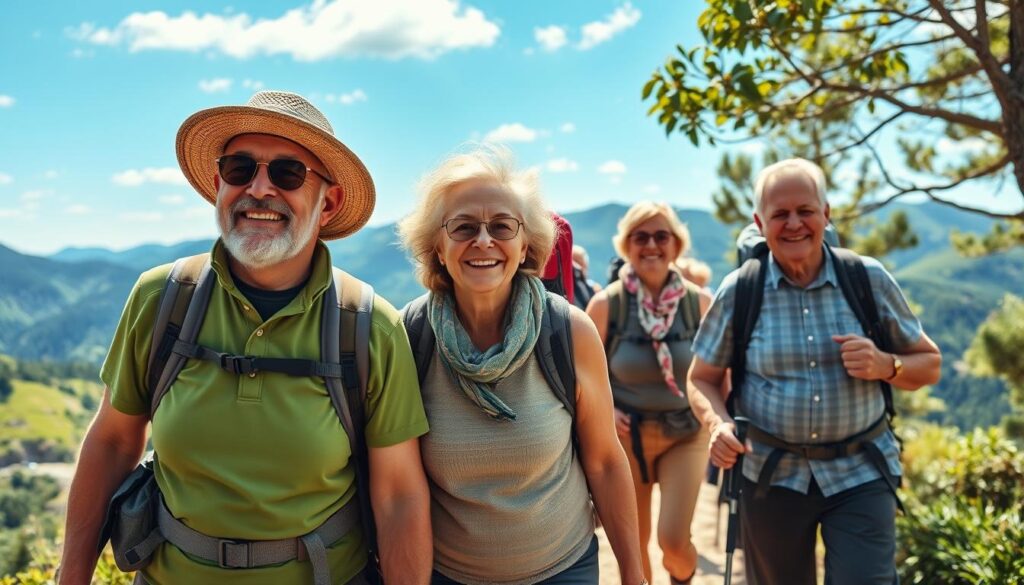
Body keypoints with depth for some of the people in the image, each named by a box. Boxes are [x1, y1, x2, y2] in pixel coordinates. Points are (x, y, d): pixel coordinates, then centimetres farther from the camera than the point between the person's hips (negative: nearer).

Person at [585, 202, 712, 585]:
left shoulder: (699, 301, -6)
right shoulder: (606, 303, -10)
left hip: (686, 433, 0)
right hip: (627, 435, 0)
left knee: (674, 539, -7)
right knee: (633, 545, 11)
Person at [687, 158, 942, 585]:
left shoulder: (870, 280, -3)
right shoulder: (738, 292, -5)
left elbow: (929, 364, 6)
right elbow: (702, 379, 3)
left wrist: (885, 366, -16)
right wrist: (718, 424, -18)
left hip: (860, 474, 0)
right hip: (772, 475, 1)